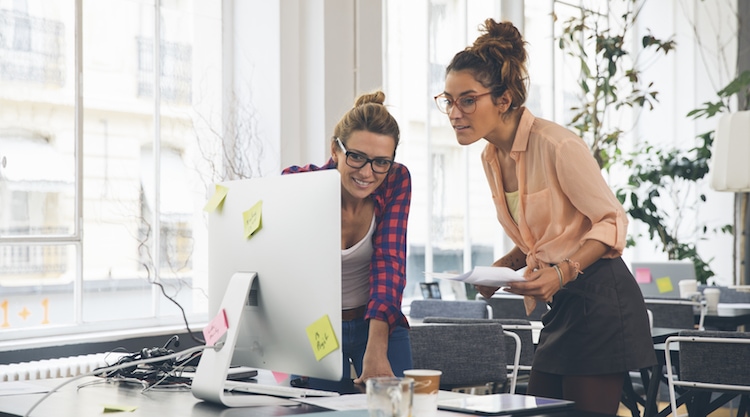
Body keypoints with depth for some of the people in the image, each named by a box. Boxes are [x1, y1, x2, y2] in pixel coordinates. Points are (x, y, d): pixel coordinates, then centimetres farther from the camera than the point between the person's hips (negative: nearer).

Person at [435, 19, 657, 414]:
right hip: (560, 307, 8)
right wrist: (503, 267, 1)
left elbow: (612, 222, -14)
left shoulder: (556, 145, -19)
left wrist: (562, 273, -26)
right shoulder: (491, 158, 8)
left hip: (599, 302, -8)